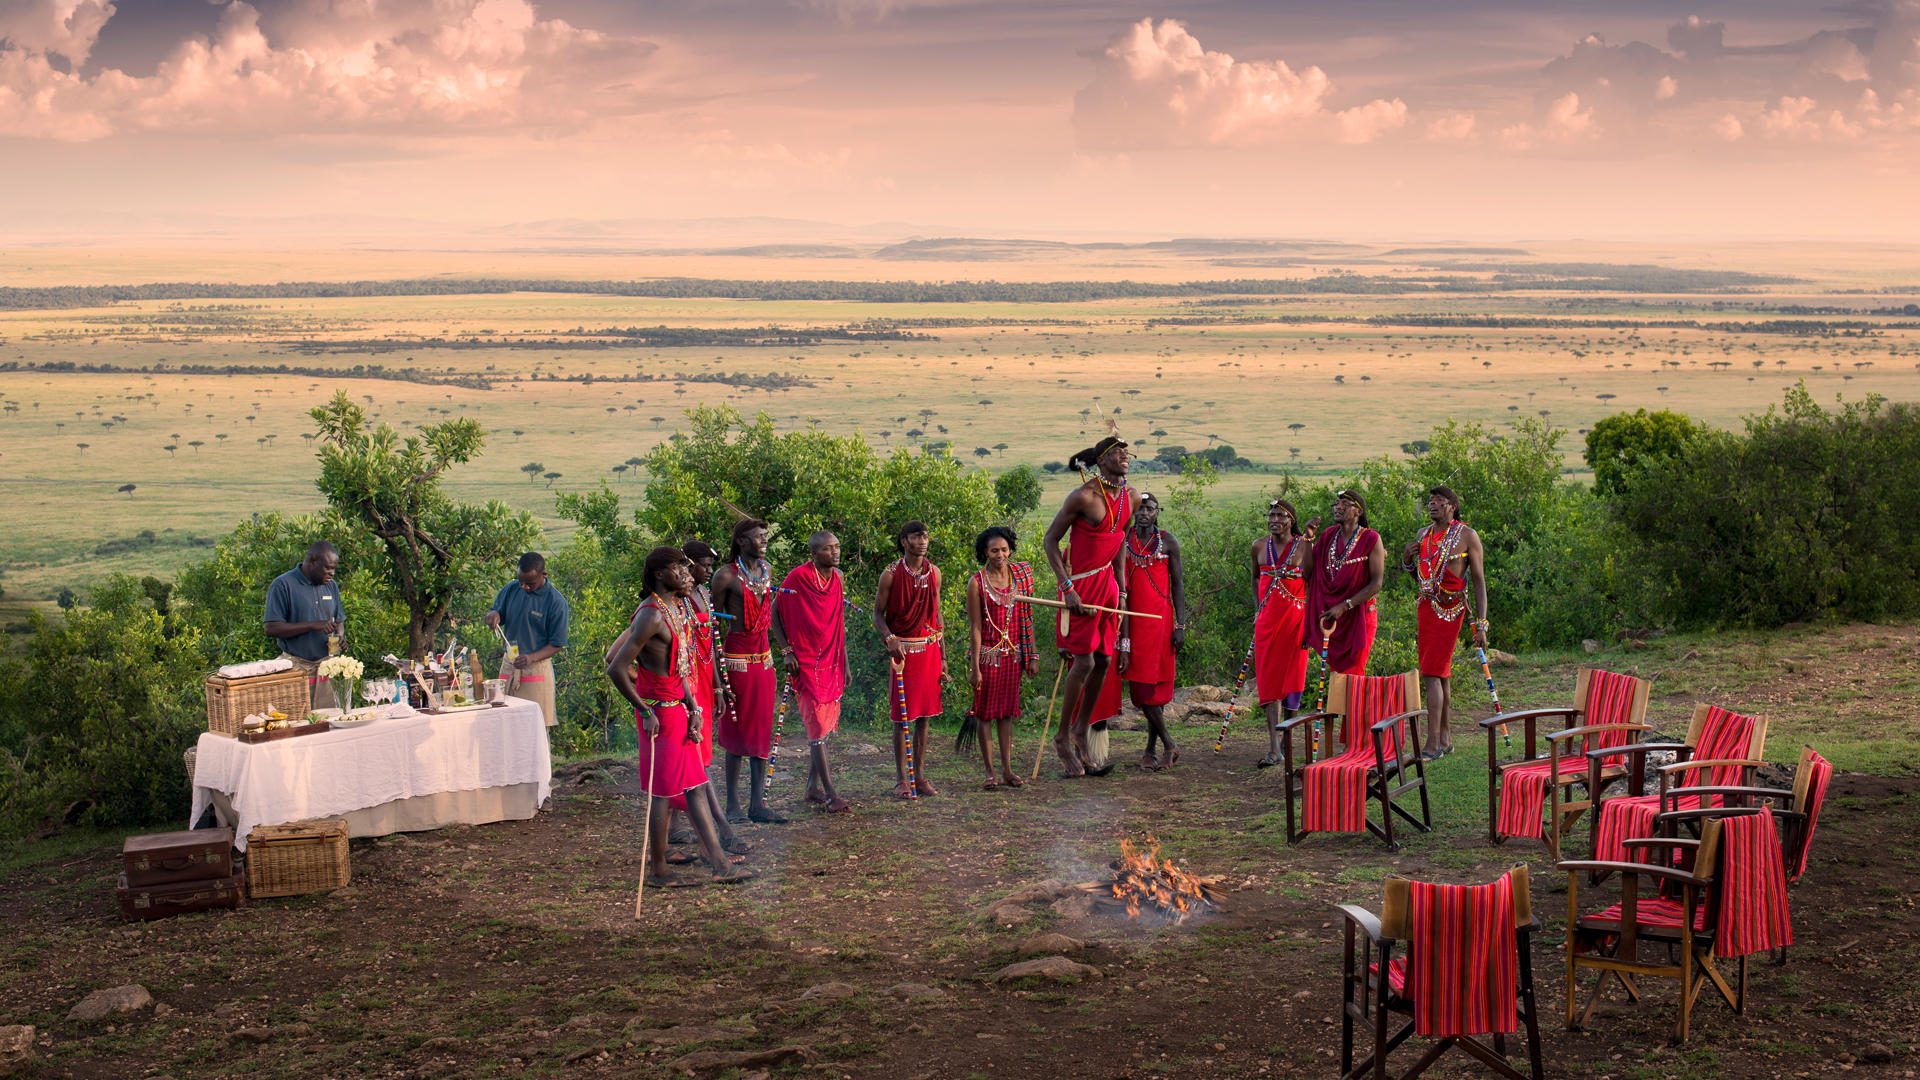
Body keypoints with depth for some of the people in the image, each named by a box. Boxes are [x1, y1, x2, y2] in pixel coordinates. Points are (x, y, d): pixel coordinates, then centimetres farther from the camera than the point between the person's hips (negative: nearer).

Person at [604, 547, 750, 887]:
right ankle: (657, 870, 11)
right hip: (660, 712, -10)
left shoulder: (677, 607, 10)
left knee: (694, 785, 12)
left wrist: (692, 706, 6)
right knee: (663, 790, -1)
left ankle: (719, 862, 18)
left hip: (679, 708, 10)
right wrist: (644, 710, -17)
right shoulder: (652, 615, -20)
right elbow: (616, 667, -23)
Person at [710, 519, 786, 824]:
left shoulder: (766, 570, 11)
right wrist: (718, 670, -12)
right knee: (736, 731, -1)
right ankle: (733, 805, 8)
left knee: (761, 730, 7)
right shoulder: (726, 576, -10)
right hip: (736, 658, -7)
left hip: (763, 658, 7)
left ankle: (758, 804, 11)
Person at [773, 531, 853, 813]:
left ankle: (813, 789, 18)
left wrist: (844, 664, 15)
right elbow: (775, 614, -5)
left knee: (823, 726, 9)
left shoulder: (837, 579, 8)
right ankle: (830, 794, -8)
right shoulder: (797, 578, -12)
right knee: (817, 726, -8)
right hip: (806, 663, -6)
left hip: (831, 663, 6)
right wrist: (786, 650, -13)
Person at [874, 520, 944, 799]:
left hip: (929, 650, 5)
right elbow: (878, 614, -3)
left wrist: (941, 654, 13)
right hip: (903, 650, -4)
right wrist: (889, 638, -21)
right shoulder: (891, 575, -6)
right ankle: (903, 779, 5)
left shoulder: (934, 573, 8)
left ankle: (920, 775, 16)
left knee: (924, 714, 8)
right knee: (902, 716, -1)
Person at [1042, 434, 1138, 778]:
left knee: (1104, 660, 7)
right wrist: (1067, 588, -17)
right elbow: (1050, 541, -11)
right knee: (1084, 662, -9)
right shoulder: (1083, 497, -17)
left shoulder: (1131, 498, 4)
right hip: (1081, 584, -7)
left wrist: (1121, 588, 14)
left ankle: (1081, 730, 22)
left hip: (1107, 582, 7)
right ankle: (1063, 738, 5)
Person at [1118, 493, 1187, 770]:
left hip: (1160, 618, -1)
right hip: (1132, 619, 1)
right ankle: (1168, 745, 7)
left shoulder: (1167, 541, 3)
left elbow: (1178, 583, 5)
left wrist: (1180, 625, -3)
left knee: (1154, 683, 0)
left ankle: (1150, 749, 6)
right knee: (1141, 683, -2)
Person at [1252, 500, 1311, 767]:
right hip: (1267, 619, 3)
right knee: (1268, 678, -5)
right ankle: (1274, 748, -8)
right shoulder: (1259, 547, 6)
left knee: (1291, 677, 2)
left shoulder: (1304, 546, -5)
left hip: (1295, 617, -3)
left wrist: (1311, 624, -9)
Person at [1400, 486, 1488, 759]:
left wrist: (1481, 623, -10)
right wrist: (1407, 561, 3)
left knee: (1432, 674, -14)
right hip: (1425, 607, 6)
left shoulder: (1467, 535, -3)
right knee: (1441, 674, 12)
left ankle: (1433, 743, -16)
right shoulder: (1422, 534, 14)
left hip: (1449, 610, -6)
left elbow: (1479, 580, -4)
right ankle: (1445, 738, 19)